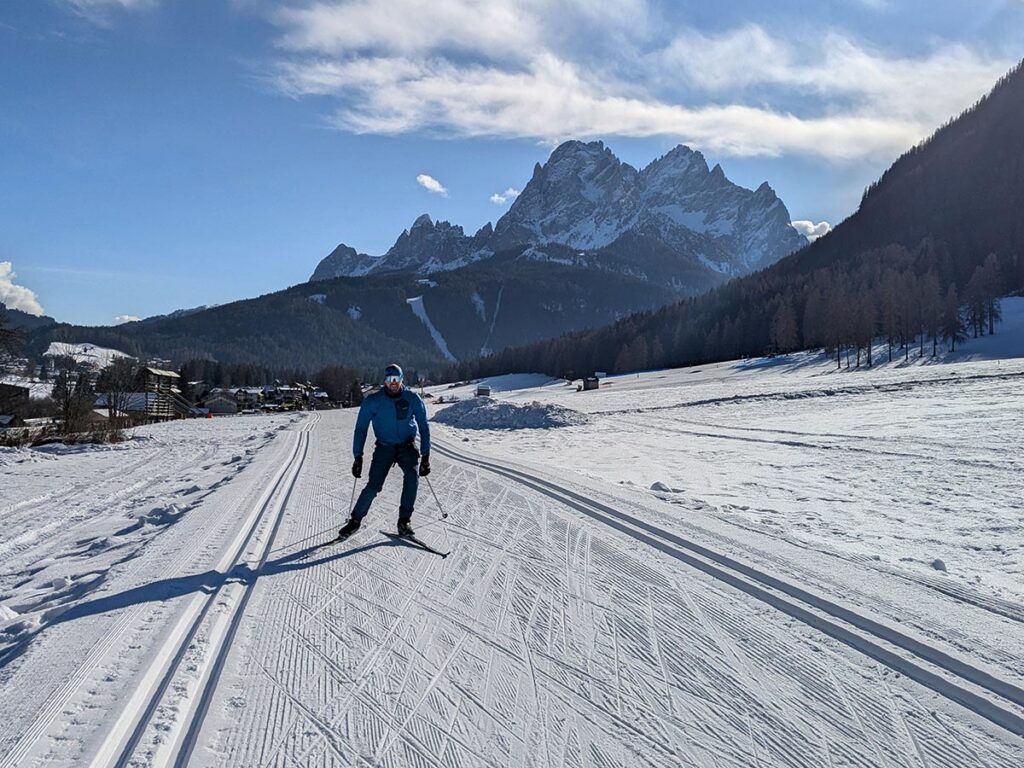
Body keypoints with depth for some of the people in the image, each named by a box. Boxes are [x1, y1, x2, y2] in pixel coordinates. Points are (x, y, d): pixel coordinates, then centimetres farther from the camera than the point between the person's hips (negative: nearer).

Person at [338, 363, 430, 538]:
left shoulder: (413, 399, -8)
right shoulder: (373, 401, -10)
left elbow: (423, 427, -1)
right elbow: (361, 428, -4)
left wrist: (425, 455, -5)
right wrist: (358, 457, -10)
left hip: (407, 446, 0)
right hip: (384, 447, 0)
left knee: (412, 476, -26)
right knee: (374, 486, -13)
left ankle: (404, 521, -15)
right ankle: (355, 520, 9)